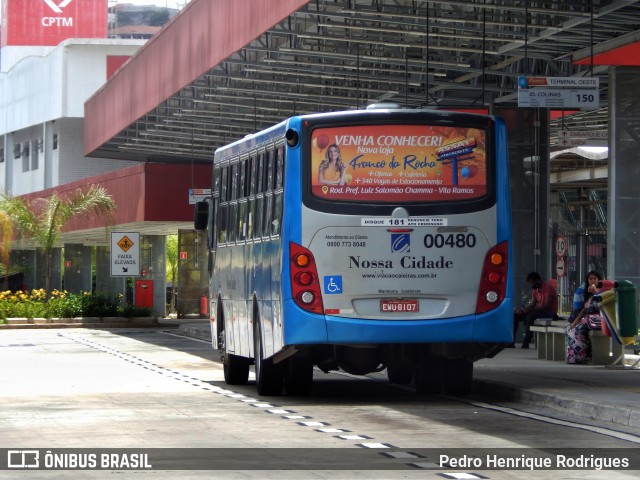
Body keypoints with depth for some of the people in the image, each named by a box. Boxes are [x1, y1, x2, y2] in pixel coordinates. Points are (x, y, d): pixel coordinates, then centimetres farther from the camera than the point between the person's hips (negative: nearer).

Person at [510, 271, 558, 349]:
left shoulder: (548, 287, -13)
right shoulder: (535, 290, 13)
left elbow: (547, 306, -22)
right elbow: (532, 304, 9)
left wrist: (529, 310, -26)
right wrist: (524, 309, -14)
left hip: (549, 313, -9)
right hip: (538, 311, 9)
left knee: (530, 315, -37)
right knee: (515, 315, -4)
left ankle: (526, 343, -36)